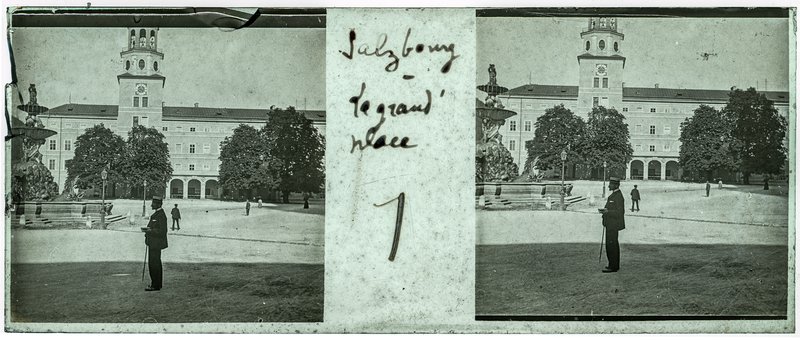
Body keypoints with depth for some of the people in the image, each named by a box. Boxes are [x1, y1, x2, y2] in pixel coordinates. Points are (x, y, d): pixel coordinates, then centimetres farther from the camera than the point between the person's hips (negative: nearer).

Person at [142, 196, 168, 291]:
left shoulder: (161, 215, -18)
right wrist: (148, 230, 9)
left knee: (153, 264, -7)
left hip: (156, 244, -11)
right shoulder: (156, 213, 14)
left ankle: (155, 285, -2)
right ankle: (157, 283, 24)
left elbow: (162, 231, -22)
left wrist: (150, 231, -25)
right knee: (156, 264, 16)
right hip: (154, 243, 11)